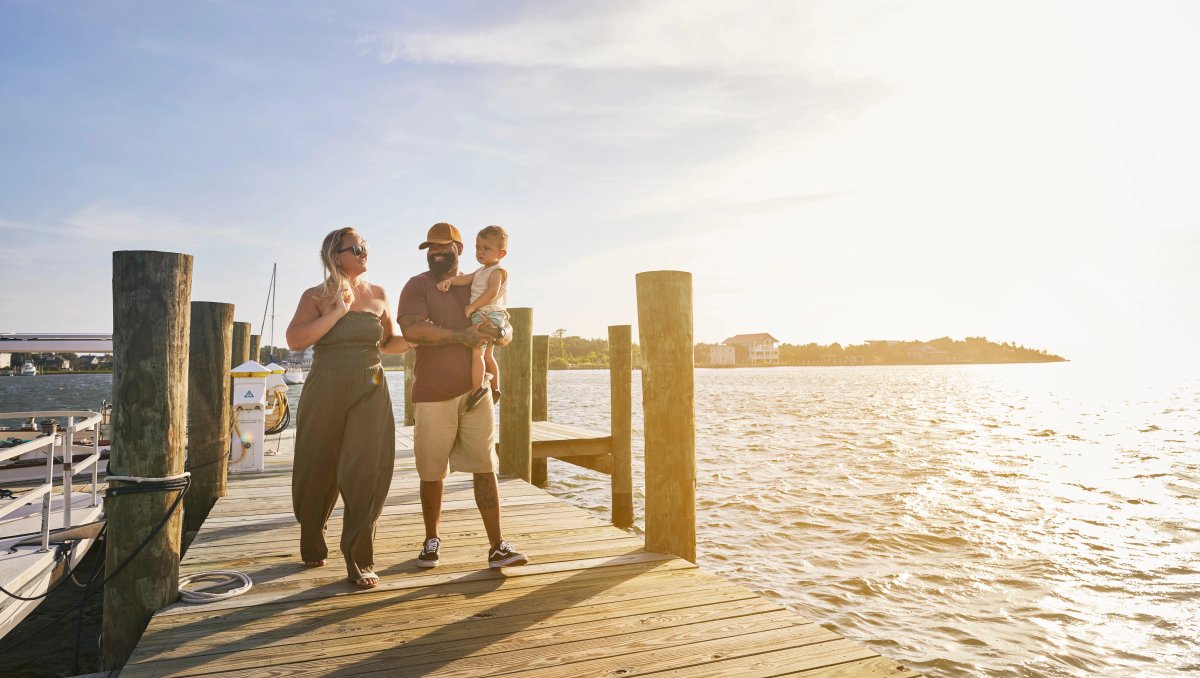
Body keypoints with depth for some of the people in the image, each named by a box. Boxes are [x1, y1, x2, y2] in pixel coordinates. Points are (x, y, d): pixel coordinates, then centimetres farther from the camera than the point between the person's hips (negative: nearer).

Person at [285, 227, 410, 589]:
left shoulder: (378, 294, 10)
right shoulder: (316, 296, 2)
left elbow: (388, 343, 17)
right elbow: (295, 340, -12)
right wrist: (337, 312, -14)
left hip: (370, 393, 1)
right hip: (325, 393, -1)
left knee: (366, 474, -7)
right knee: (318, 472, 9)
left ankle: (359, 561, 2)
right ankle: (312, 545, 34)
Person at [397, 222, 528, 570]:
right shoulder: (418, 285, 1)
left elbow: (506, 333, 14)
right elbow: (413, 330, -17)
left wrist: (500, 332, -11)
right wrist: (461, 336, -18)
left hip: (475, 391, 2)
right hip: (433, 394, -2)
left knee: (485, 468, -1)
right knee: (432, 472, 7)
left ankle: (497, 547, 3)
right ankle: (432, 540, 27)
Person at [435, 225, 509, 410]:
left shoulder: (498, 271, -10)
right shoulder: (481, 271, 20)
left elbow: (492, 292, -23)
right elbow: (466, 279, 9)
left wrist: (473, 306, -22)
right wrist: (450, 280, -8)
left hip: (490, 316, -11)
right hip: (481, 316, 11)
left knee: (477, 352, -20)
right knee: (487, 355, 20)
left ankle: (478, 388, -23)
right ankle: (495, 388, 31)